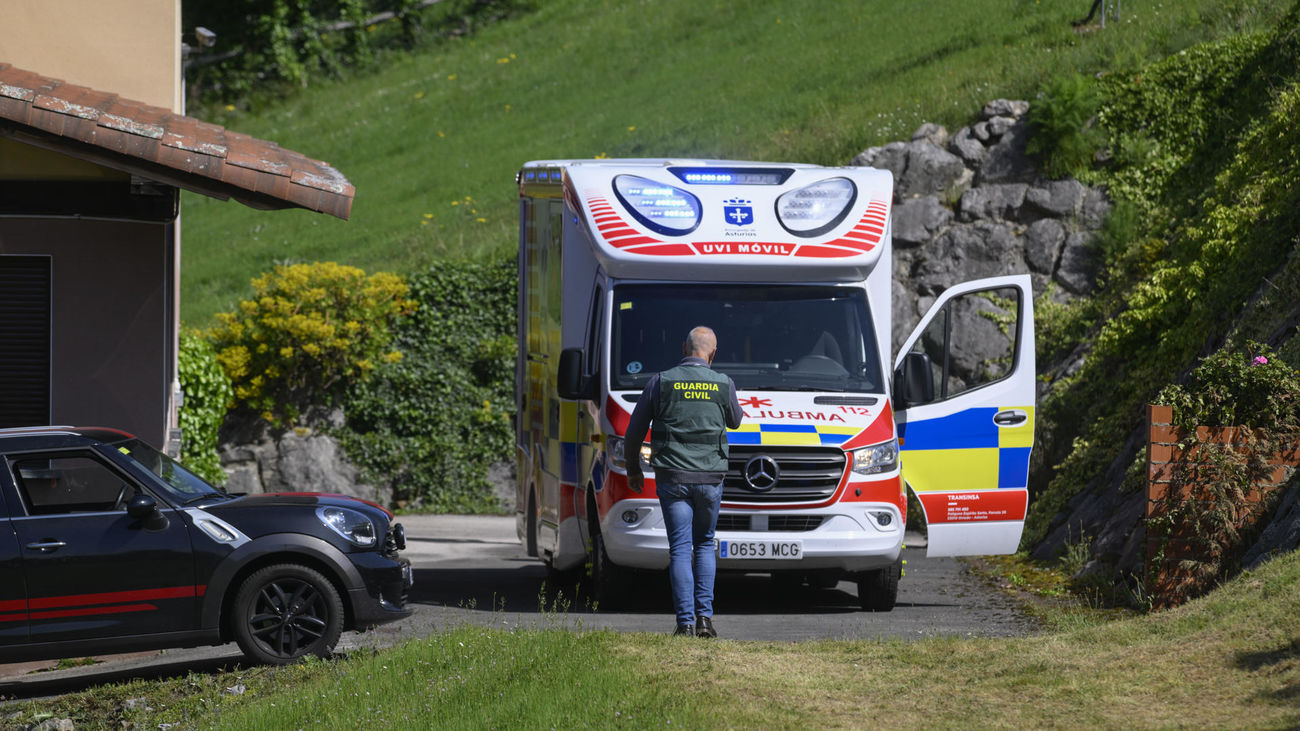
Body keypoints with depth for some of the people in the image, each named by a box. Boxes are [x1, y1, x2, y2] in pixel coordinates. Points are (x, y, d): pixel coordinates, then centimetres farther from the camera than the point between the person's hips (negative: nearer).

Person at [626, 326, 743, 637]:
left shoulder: (661, 382, -1)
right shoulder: (723, 384, 0)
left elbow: (635, 431, 4)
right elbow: (735, 420, 20)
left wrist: (633, 469, 17)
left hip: (672, 477, -1)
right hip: (709, 477, 1)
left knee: (680, 549, 0)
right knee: (705, 544, 16)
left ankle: (685, 621, -6)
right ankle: (704, 615, 6)